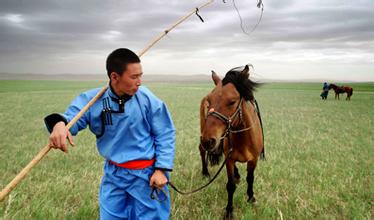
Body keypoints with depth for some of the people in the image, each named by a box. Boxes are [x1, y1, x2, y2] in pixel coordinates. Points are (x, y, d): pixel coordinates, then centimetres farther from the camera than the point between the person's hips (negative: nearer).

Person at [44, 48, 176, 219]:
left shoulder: (148, 99, -15)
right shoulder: (93, 99, -10)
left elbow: (165, 134, -8)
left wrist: (161, 169, -13)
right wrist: (59, 123, -41)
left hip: (145, 174, -2)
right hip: (113, 174, 2)